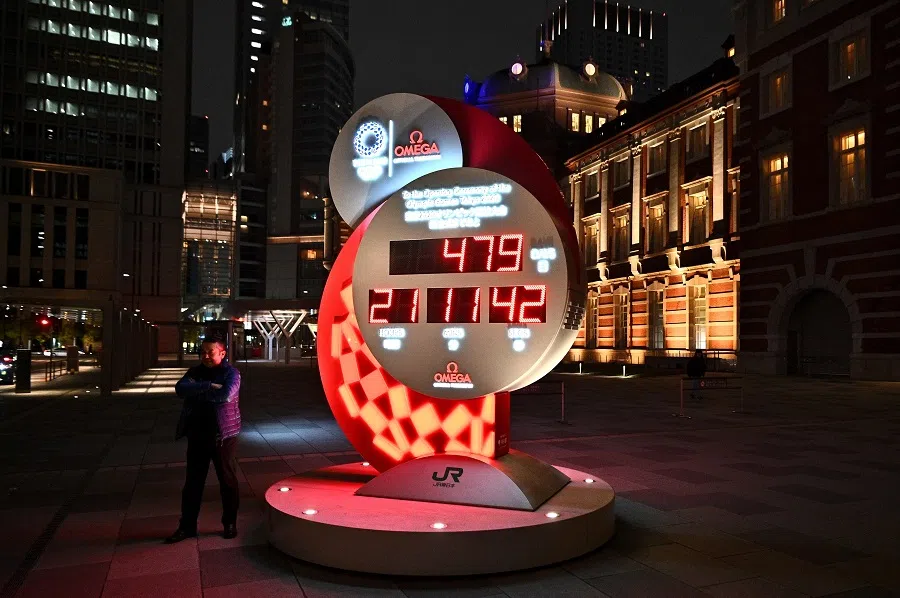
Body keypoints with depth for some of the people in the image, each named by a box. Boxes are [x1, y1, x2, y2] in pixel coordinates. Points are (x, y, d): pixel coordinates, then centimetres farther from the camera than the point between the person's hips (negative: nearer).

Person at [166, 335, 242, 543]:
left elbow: (226, 395, -26)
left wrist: (196, 392, -16)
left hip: (223, 435, -4)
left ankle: (230, 523, 22)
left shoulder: (231, 372, -7)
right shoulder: (195, 371, 8)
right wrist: (208, 386, -23)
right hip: (197, 435, 5)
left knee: (228, 481, 7)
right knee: (192, 482, 11)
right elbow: (180, 388, -11)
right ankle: (187, 526, 22)